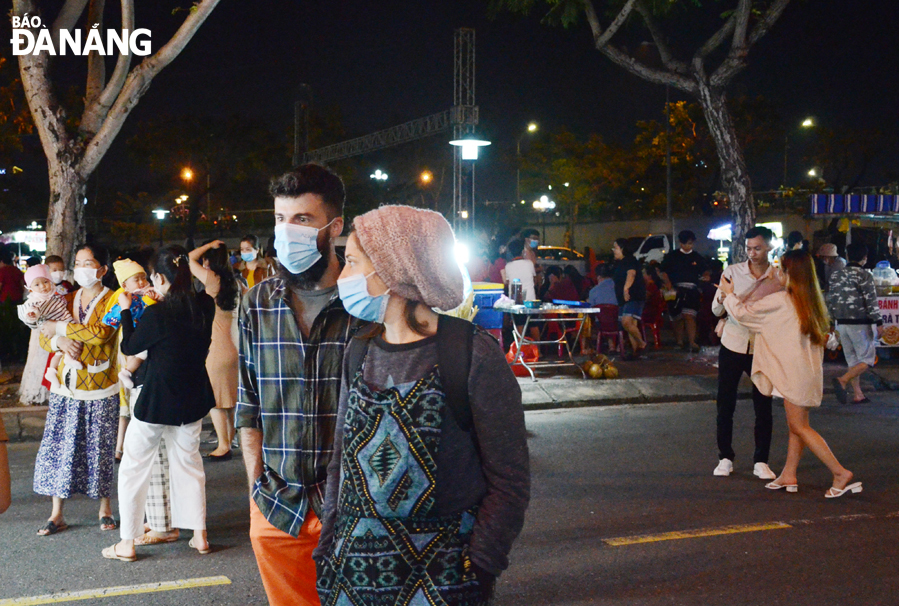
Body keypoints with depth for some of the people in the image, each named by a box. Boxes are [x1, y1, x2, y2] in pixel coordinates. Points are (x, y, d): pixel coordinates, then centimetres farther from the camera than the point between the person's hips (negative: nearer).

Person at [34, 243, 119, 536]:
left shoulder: (111, 301, -5)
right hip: (66, 385, 5)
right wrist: (60, 342, -14)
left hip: (99, 386, -5)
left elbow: (101, 333, -24)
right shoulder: (69, 300, 12)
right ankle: (57, 514, 15)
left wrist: (60, 328, -16)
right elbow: (45, 336, 9)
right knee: (58, 447, 4)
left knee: (99, 449, 3)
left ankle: (105, 509, 21)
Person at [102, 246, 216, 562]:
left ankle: (127, 544, 15)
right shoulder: (204, 306, -7)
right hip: (193, 399, 5)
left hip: (156, 400, -5)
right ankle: (199, 535, 24)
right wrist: (164, 298, 11)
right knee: (189, 462, 20)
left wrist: (125, 310, 3)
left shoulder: (157, 314, -22)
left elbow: (129, 347, -7)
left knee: (133, 466, 10)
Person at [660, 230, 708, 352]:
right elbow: (663, 271, 7)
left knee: (689, 316, -14)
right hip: (676, 289, 1)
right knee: (677, 317, 5)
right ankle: (679, 342, 16)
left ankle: (692, 342, -19)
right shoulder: (672, 256, 9)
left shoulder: (697, 257, 13)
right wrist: (668, 282, -7)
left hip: (692, 290, 0)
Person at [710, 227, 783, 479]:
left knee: (763, 406, 3)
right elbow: (716, 310, -3)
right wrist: (722, 300, -24)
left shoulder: (779, 278, -2)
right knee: (725, 404, 3)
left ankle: (761, 462, 16)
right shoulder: (732, 272, -1)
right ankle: (725, 458, 17)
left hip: (762, 349, 0)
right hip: (733, 345, 0)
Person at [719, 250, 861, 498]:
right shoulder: (812, 301, 9)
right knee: (796, 424, 14)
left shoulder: (780, 301, -14)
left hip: (794, 371, -9)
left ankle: (841, 474, -7)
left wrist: (729, 294, 11)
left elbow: (743, 312, -8)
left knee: (799, 426, -4)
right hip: (809, 369, 9)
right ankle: (789, 475, 21)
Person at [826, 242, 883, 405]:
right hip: (860, 323, -6)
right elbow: (871, 301, -12)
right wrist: (879, 322, -8)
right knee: (867, 360, 0)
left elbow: (830, 300, 10)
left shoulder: (836, 275, 8)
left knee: (852, 359, 14)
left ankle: (858, 394, 13)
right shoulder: (864, 275, -9)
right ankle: (842, 380, -22)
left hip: (841, 323, 6)